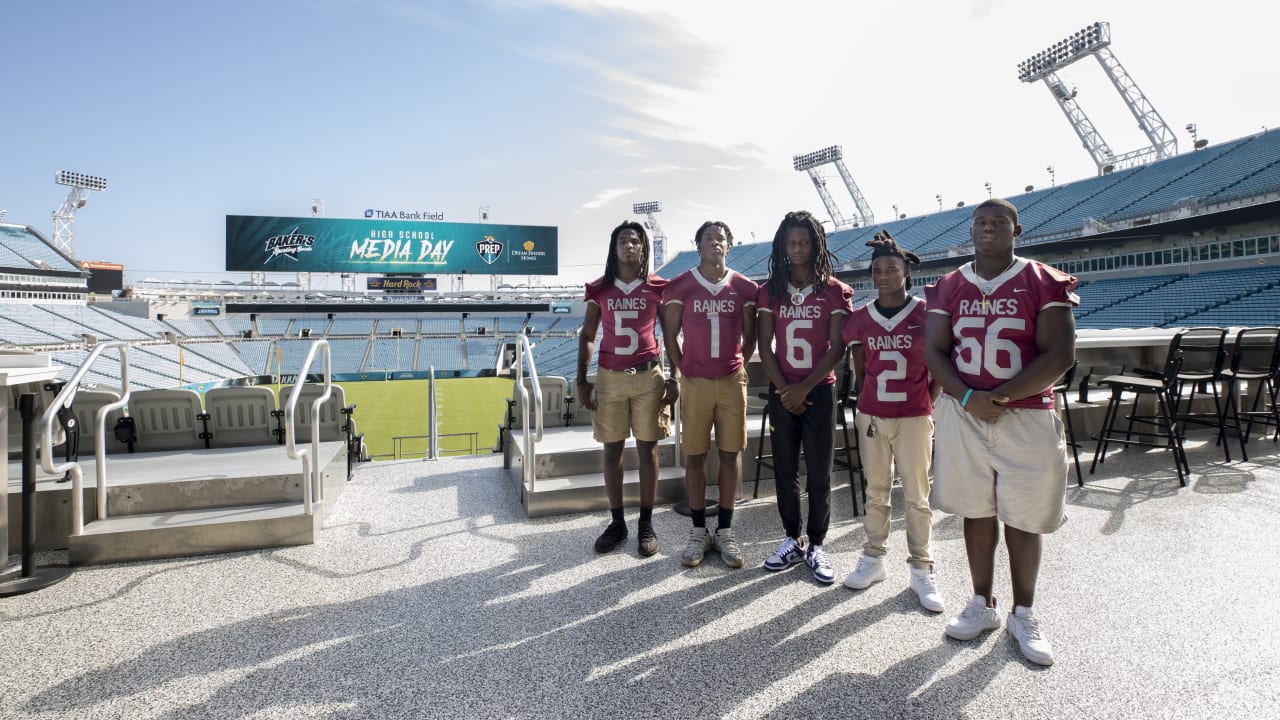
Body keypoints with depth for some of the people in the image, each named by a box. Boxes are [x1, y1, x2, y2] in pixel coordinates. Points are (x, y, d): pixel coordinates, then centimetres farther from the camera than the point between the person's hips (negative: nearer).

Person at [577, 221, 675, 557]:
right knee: (612, 450, 7)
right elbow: (587, 337, 7)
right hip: (609, 378, 2)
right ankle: (617, 523, 19)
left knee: (647, 450, 3)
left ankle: (646, 525, 15)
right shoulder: (599, 289, 5)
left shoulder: (657, 288, 1)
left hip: (648, 378, -1)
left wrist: (674, 379, -2)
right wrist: (581, 382, 2)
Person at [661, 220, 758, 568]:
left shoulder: (744, 288, 4)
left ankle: (725, 531, 16)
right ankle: (699, 531, 16)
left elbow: (750, 335, 12)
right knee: (694, 456, 3)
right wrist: (680, 371, 2)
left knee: (730, 455, 5)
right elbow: (670, 335, 5)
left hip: (733, 382, 1)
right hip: (695, 382, -1)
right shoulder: (680, 286, 0)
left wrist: (739, 366, 6)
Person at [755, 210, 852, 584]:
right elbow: (765, 346, 2)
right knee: (784, 469, 8)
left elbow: (837, 348, -6)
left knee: (819, 472, 3)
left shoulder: (835, 291, -2)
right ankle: (792, 540, 23)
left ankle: (816, 546, 17)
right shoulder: (770, 290, 4)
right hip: (782, 392, 2)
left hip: (819, 391, -2)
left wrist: (804, 388, -12)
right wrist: (784, 389, -7)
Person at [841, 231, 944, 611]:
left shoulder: (926, 314, -4)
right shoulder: (860, 318, 3)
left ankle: (921, 570, 17)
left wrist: (927, 405, -2)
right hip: (872, 417, 2)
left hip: (915, 417, -2)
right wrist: (862, 411, 8)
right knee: (876, 491, 13)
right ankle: (873, 558, 25)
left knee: (917, 496, 5)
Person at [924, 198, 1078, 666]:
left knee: (1023, 520, 7)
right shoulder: (950, 286, 6)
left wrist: (1000, 397, -17)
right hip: (963, 414, 3)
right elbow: (934, 351, 2)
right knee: (976, 512, 12)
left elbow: (1060, 355, -10)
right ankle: (982, 605, 28)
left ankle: (1023, 615, 26)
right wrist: (967, 397, -14)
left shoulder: (1043, 283, -3)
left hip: (1026, 416, -2)